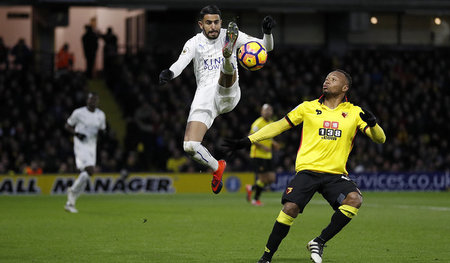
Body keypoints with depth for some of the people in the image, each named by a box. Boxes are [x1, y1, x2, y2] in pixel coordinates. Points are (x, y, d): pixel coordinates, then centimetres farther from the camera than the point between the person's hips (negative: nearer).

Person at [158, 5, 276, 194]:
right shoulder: (195, 43, 10)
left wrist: (267, 33, -15)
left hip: (228, 94, -2)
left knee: (228, 72, -35)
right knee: (190, 146, -11)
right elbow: (181, 63, -8)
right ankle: (217, 168, 13)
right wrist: (169, 73, -31)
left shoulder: (231, 36, 11)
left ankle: (228, 56, -71)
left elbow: (266, 47, 8)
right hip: (204, 97, 2)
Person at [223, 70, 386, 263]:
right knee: (290, 208, -21)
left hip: (335, 174, 1)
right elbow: (279, 126, 15)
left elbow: (380, 139, 5)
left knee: (354, 199, -28)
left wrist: (372, 124, -19)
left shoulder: (354, 113, 10)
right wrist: (246, 141, 8)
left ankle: (319, 242, -13)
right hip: (307, 170, 0)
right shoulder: (308, 108, 12)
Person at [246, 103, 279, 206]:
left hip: (267, 155, 8)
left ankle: (251, 188, 22)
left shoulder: (271, 123, 14)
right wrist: (263, 147, -22)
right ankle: (255, 199, 12)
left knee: (271, 179, 2)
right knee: (263, 179, -7)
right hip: (258, 155, -8)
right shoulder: (258, 123, -13)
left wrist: (273, 143, 6)